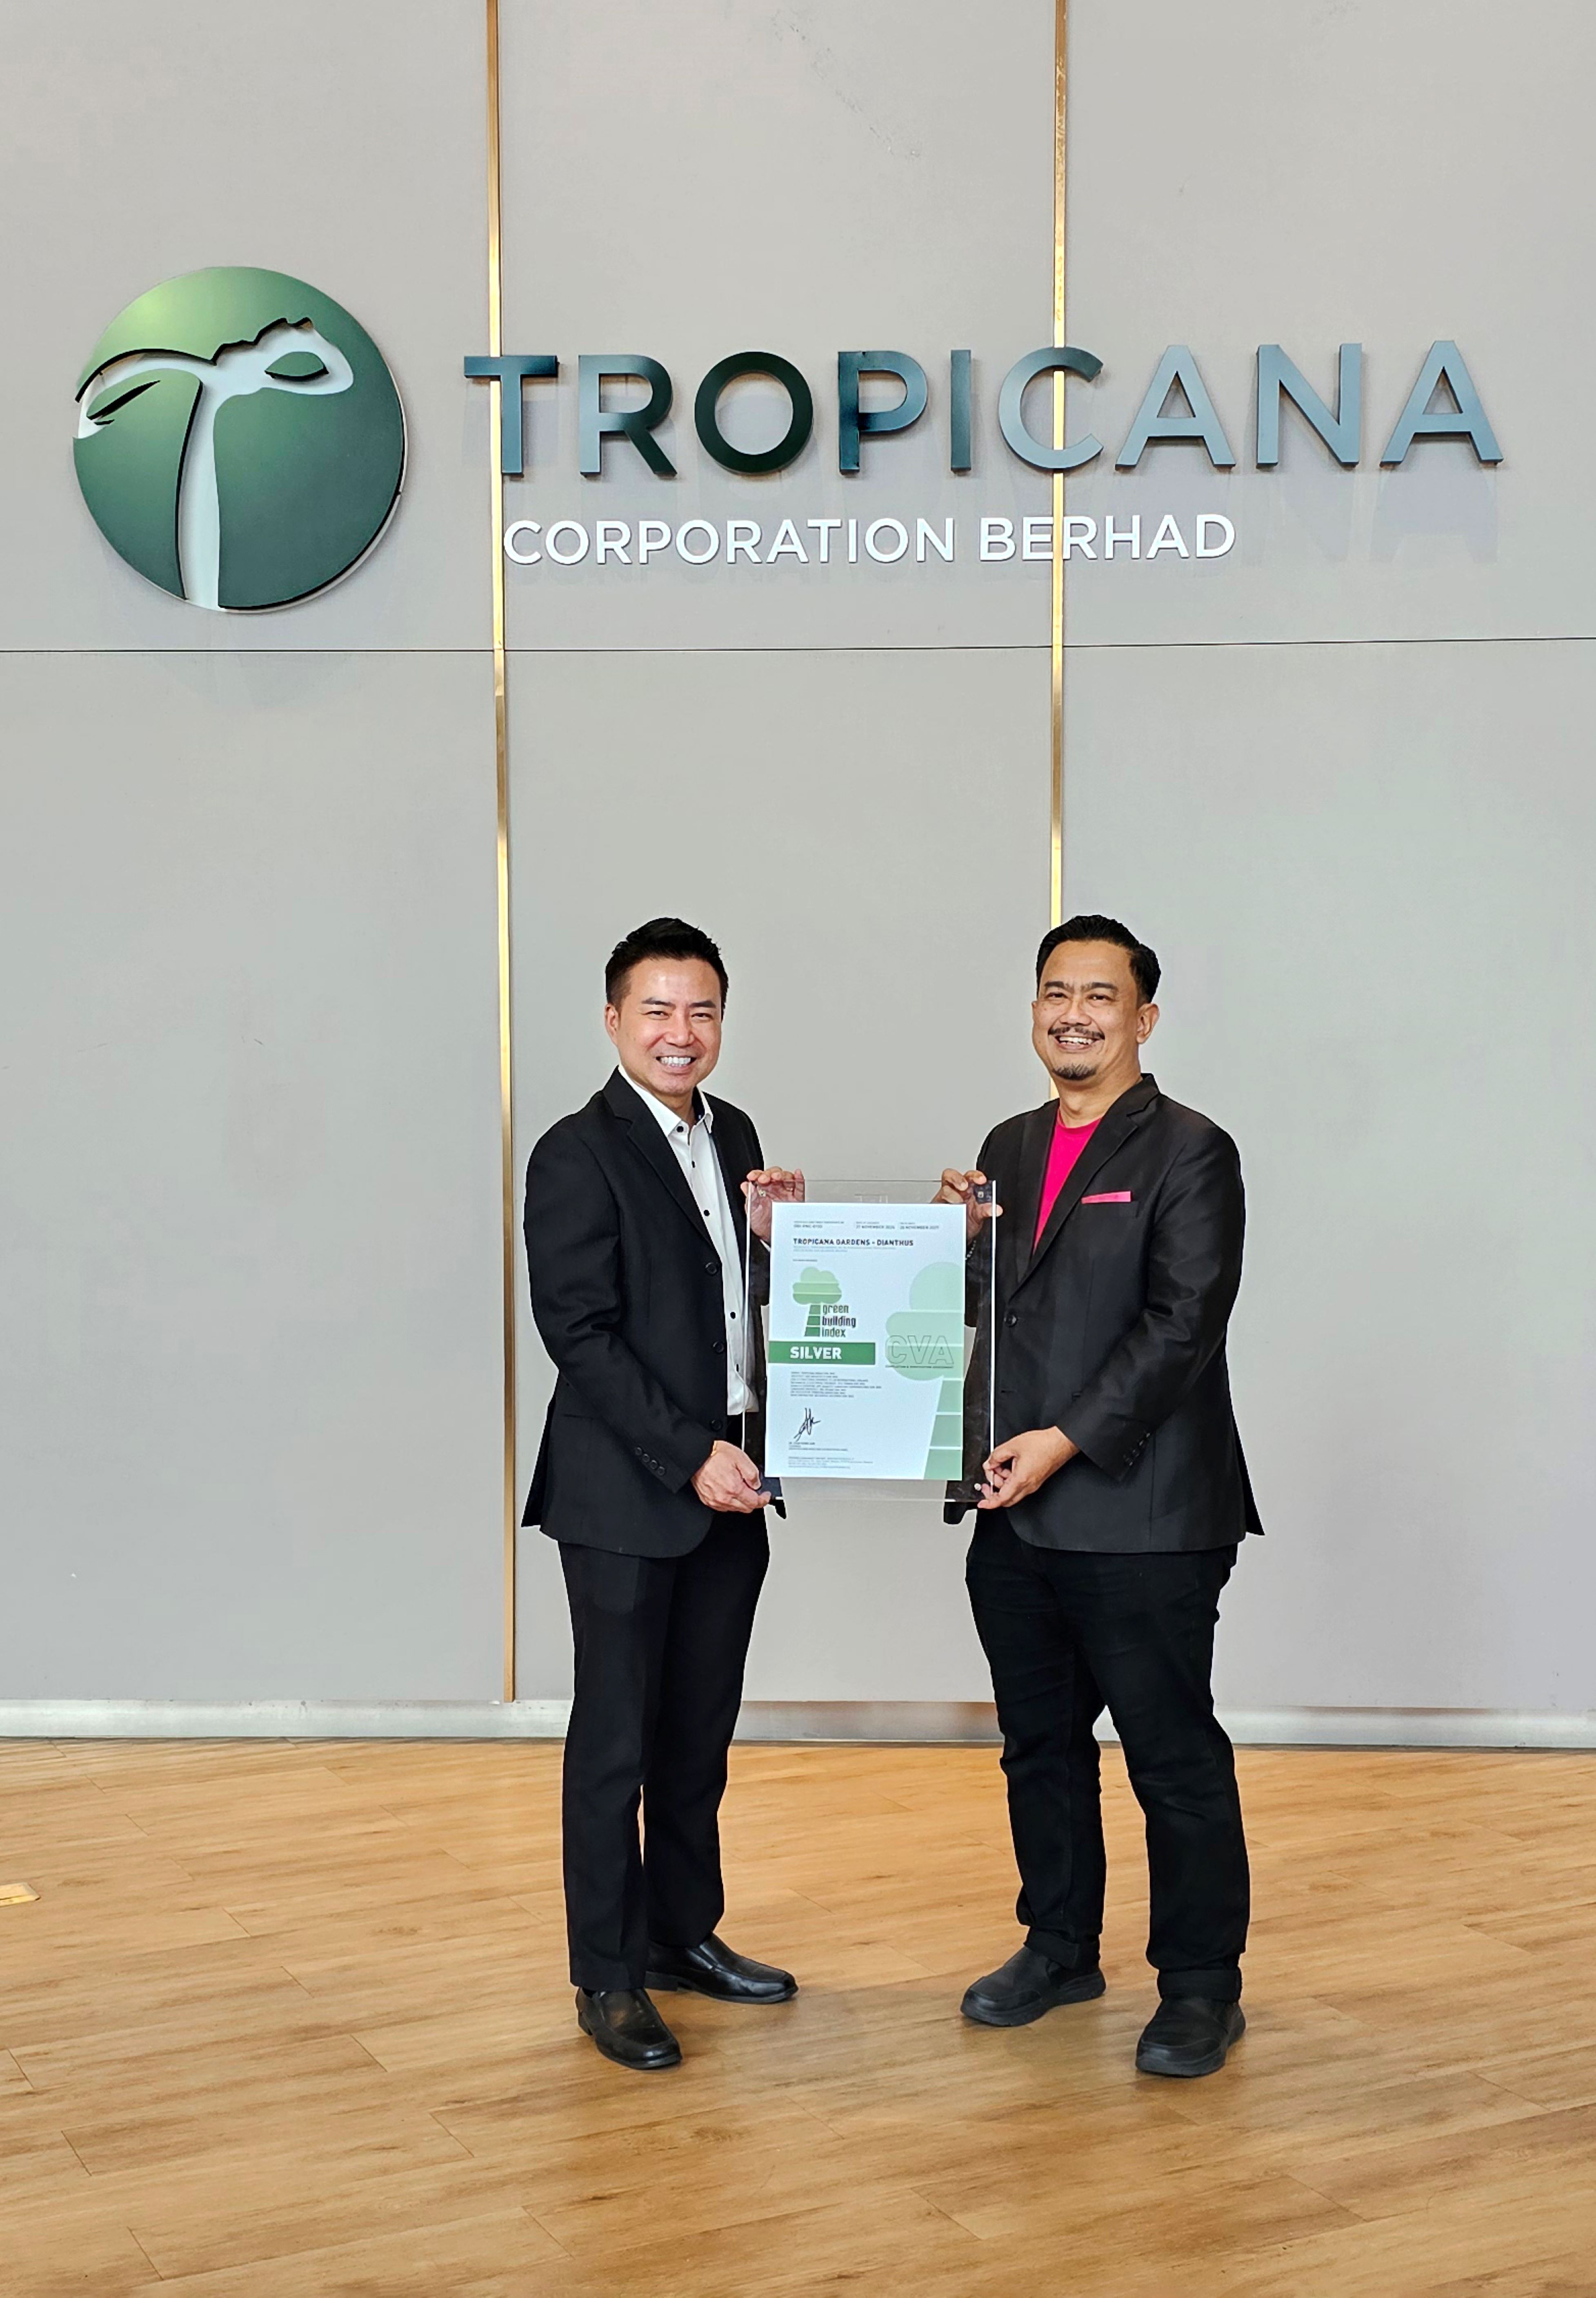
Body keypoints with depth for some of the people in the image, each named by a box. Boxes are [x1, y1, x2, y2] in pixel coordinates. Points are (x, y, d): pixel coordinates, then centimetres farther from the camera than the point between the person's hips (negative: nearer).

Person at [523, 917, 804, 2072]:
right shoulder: (578, 1156, -12)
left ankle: (684, 1932, 32)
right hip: (627, 1495, -7)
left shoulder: (733, 1136, 10)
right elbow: (581, 1334, -16)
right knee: (616, 1740, 4)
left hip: (728, 1485, 7)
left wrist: (772, 1233, -4)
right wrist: (690, 1457, -18)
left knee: (701, 1731, 17)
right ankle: (609, 1977, 17)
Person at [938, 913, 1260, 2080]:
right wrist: (964, 1233, -2)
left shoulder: (1189, 1152, -8)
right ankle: (1061, 1948, 35)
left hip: (1139, 1517, -7)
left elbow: (1183, 1325, -16)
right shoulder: (1010, 1147, 14)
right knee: (1041, 1743, 18)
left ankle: (1202, 1987, 19)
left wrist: (1068, 1440, -20)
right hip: (1014, 1514, 7)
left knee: (1176, 1758, 4)